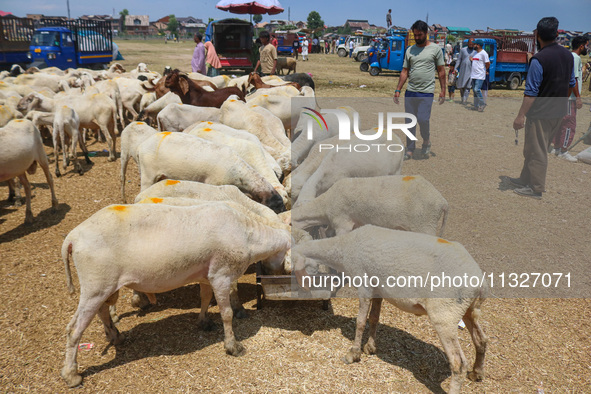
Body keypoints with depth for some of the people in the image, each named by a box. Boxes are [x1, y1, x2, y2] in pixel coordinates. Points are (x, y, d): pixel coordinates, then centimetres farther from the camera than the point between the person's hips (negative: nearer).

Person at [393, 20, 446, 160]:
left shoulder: (435, 49, 2)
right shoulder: (410, 50, 11)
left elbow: (441, 71, 4)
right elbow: (405, 71, 12)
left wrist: (443, 90, -2)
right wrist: (398, 90, 6)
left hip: (427, 92, -4)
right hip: (410, 91, 4)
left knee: (423, 120, -11)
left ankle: (426, 142, 18)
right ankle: (409, 150, 15)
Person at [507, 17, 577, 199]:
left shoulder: (539, 59, -19)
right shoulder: (568, 55, 6)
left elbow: (531, 92, -21)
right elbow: (571, 84, 15)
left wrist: (521, 115, -18)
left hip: (541, 113, -8)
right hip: (559, 112, 8)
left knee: (536, 151, 2)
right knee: (534, 148, 18)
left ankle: (536, 188, 11)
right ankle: (525, 180, 28)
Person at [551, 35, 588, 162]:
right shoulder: (575, 57, -13)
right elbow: (573, 79, -19)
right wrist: (578, 97, -18)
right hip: (570, 97, -10)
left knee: (561, 123, 14)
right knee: (570, 124, -6)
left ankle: (557, 148, 21)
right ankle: (563, 151, -3)